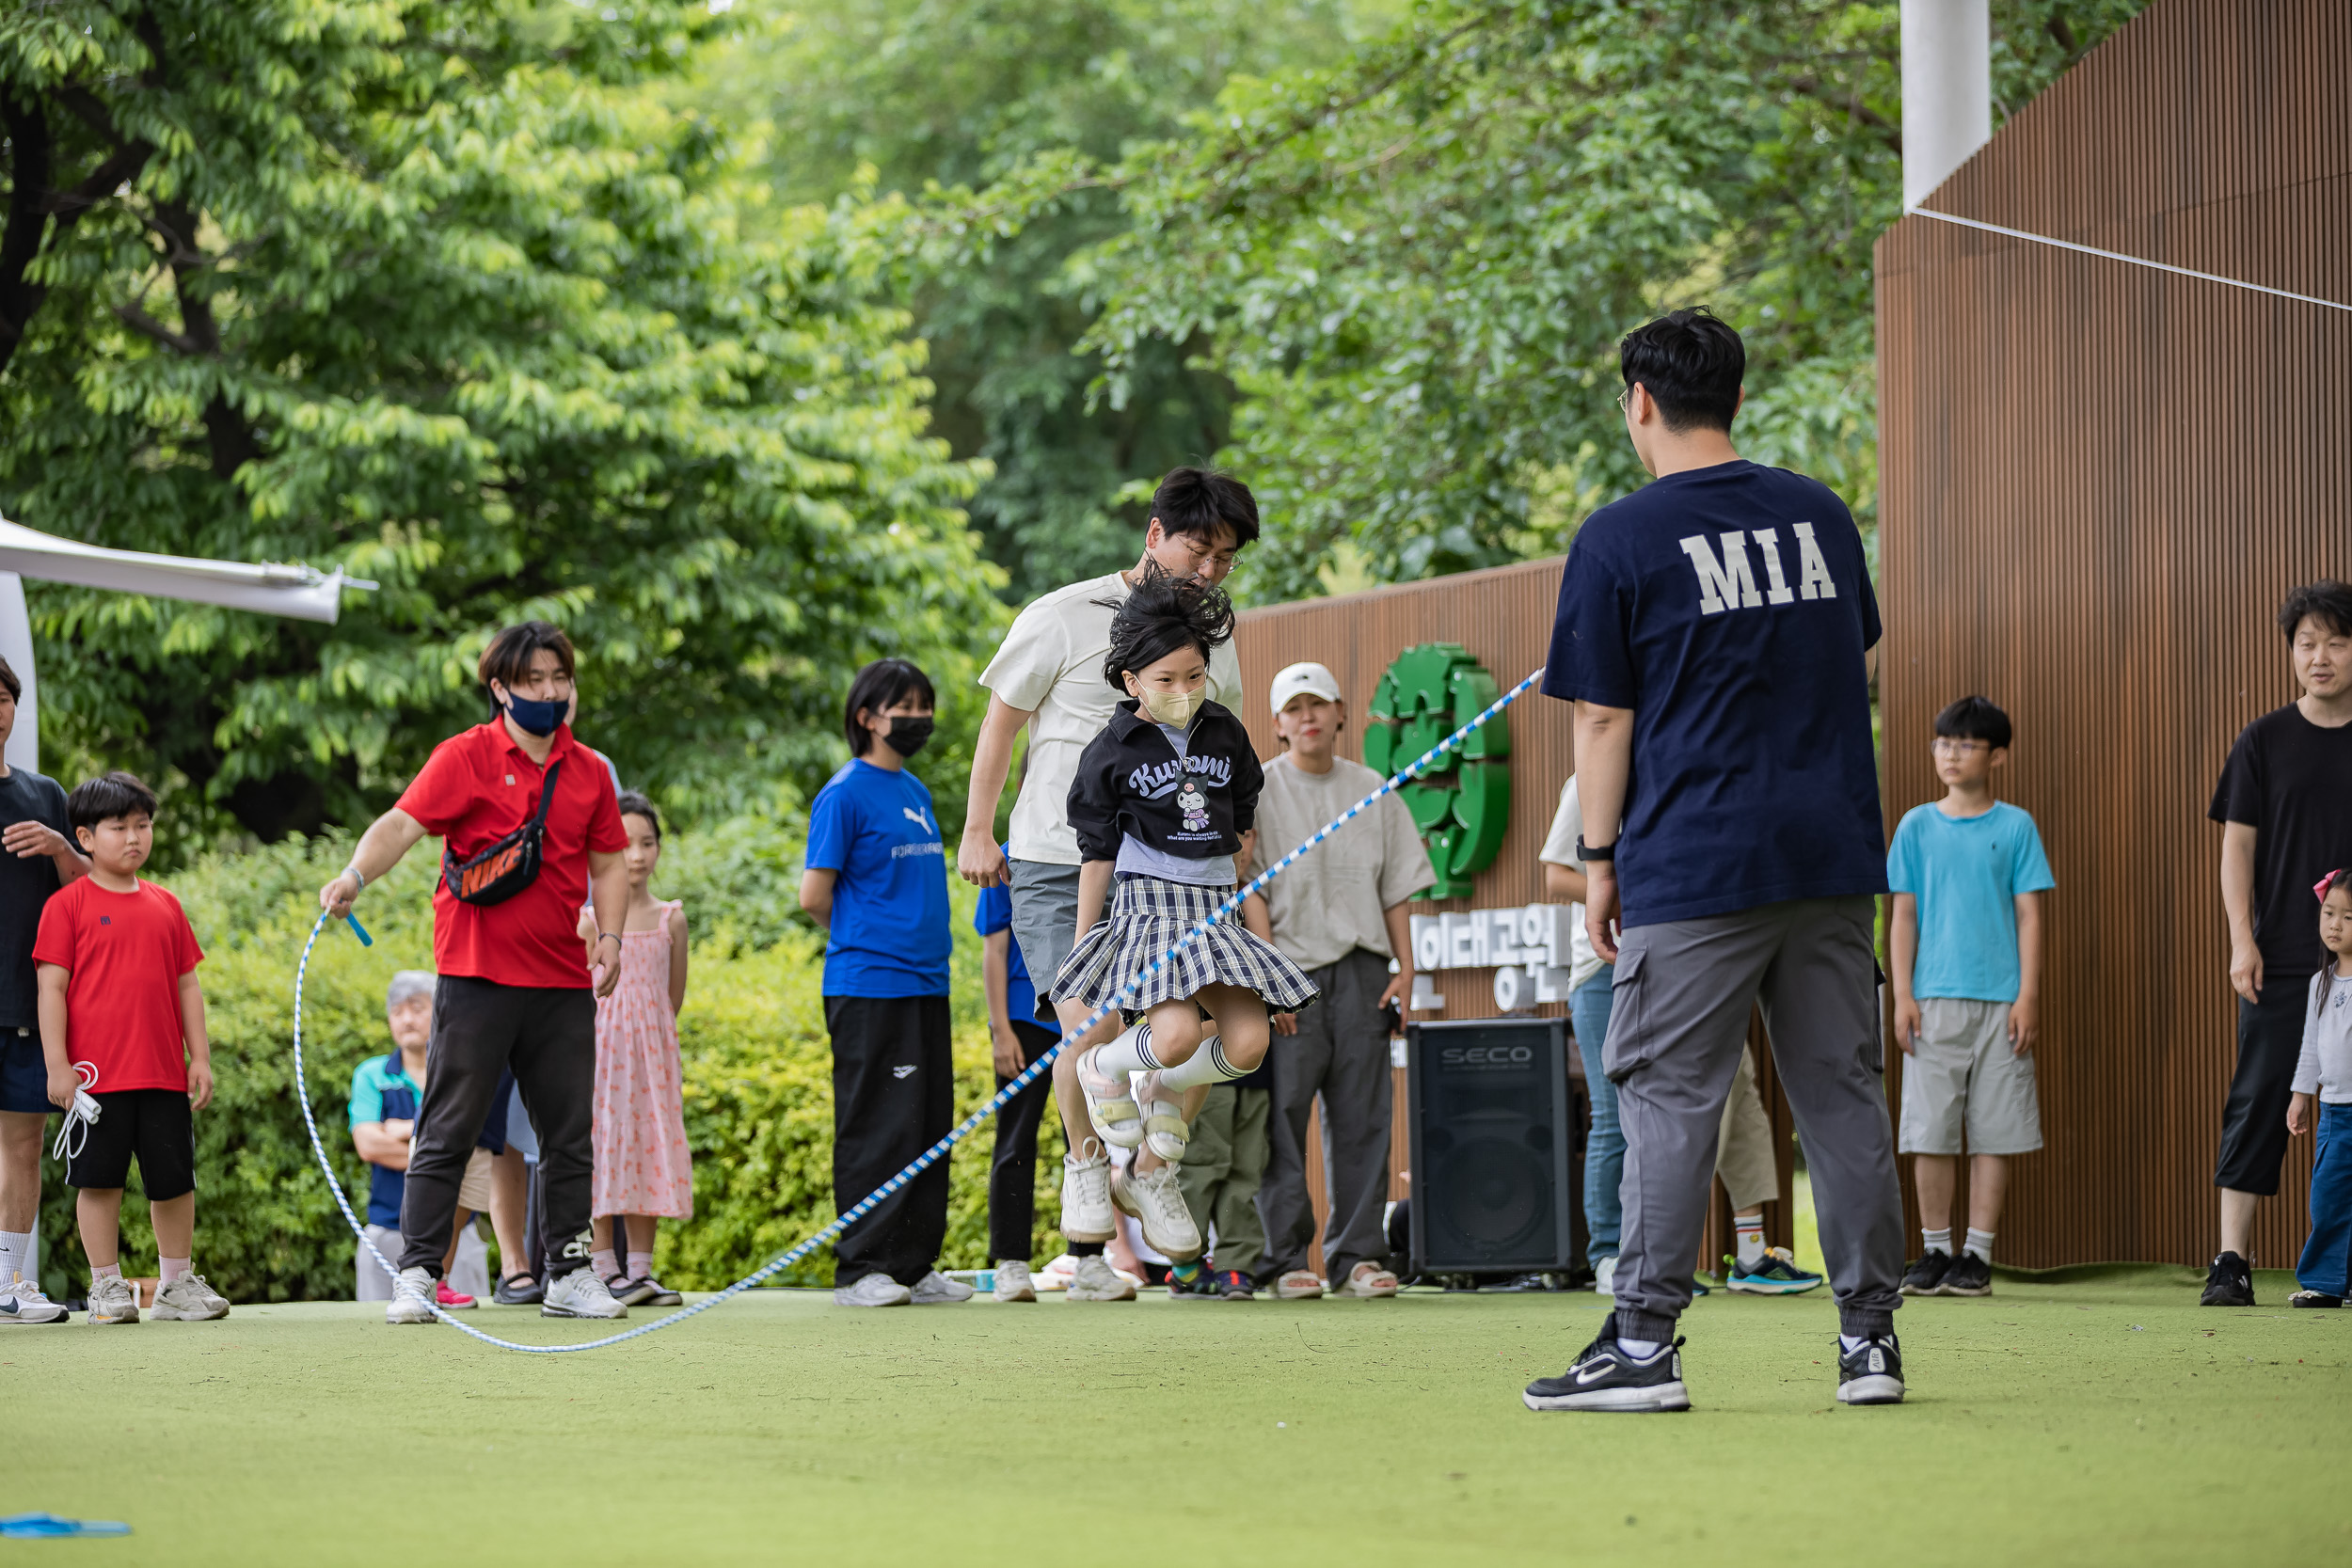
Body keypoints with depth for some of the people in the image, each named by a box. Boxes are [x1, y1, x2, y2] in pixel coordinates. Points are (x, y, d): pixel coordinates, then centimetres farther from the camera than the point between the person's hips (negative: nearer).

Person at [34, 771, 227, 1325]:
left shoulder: (164, 906, 12)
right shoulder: (67, 905, -2)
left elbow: (186, 985, 15)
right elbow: (51, 988, -5)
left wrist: (199, 1057, 9)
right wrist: (57, 1066, -10)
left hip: (164, 1072, 4)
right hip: (95, 1071, -4)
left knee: (173, 1179, 9)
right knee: (100, 1179, 1)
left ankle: (178, 1283, 21)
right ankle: (107, 1286, 11)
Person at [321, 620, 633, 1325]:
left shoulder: (587, 772, 11)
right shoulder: (466, 757, -3)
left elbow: (608, 863, 19)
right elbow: (402, 823, -14)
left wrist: (610, 937, 4)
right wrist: (355, 876, -32)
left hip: (563, 983, 5)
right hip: (477, 979, -5)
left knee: (570, 1133, 8)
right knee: (448, 1131, -4)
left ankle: (566, 1274, 18)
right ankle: (417, 1274, -1)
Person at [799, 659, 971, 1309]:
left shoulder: (917, 792, 15)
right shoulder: (846, 794, -8)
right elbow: (815, 895, -9)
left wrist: (923, 943, 14)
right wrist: (864, 942, 3)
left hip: (925, 984, 8)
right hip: (869, 987, -8)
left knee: (929, 1127, 9)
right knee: (877, 1128, -6)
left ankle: (915, 1265, 15)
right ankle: (860, 1269, -2)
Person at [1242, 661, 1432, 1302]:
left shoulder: (1374, 792, 14)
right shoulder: (1258, 791, 4)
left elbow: (1395, 888, 15)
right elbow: (1250, 889, -2)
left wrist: (1405, 967, 5)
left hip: (1362, 968, 3)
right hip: (1290, 966, -3)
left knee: (1363, 1116, 0)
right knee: (1283, 1112, -8)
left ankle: (1358, 1255, 4)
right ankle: (1286, 1258, -4)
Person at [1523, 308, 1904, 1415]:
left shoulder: (1620, 540, -5)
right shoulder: (1822, 515, 11)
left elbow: (1603, 718, -5)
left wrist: (1599, 860, 3)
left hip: (1695, 866, -5)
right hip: (1836, 853, 5)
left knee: (1668, 1095, -2)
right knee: (1841, 1089, 8)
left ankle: (1645, 1343, -4)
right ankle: (1869, 1334, 9)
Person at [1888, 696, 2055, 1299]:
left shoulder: (2015, 827, 5)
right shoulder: (1917, 826, 8)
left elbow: (2028, 914, 3)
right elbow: (1903, 915, 8)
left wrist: (2028, 996, -4)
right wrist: (1903, 995, 0)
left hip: (2000, 999, -1)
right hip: (1934, 999, 1)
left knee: (1995, 1133, -1)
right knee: (1930, 1130, -1)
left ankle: (1978, 1254, 4)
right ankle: (1934, 1251, 7)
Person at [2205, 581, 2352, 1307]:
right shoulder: (2265, 742, 4)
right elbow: (2237, 845, 3)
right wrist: (2242, 941, -6)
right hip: (2282, 959, -1)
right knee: (2260, 1101, -4)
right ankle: (2232, 1260, -5)